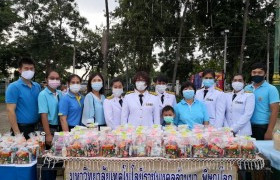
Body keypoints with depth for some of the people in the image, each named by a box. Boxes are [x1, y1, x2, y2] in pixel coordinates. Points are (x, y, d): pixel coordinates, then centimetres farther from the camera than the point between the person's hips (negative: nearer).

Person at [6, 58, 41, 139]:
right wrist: (17, 133, -17)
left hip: (36, 127, 5)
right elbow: (10, 110, -13)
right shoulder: (14, 87, -9)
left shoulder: (37, 86, 6)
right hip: (22, 128, -5)